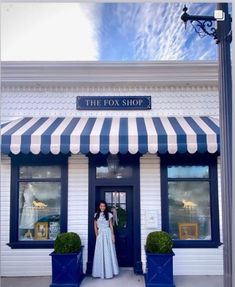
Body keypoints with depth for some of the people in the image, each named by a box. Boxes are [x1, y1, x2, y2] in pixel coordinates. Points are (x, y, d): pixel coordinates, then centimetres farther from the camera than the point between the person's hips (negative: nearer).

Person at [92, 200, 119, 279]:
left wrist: (113, 235, -4)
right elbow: (95, 226, 9)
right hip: (100, 234, 1)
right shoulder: (96, 215, 7)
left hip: (108, 234, -1)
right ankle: (101, 272, 10)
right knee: (100, 253, 2)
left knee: (108, 252, 0)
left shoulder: (109, 215, 3)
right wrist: (97, 235, -1)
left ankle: (109, 272, 7)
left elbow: (111, 226, 3)